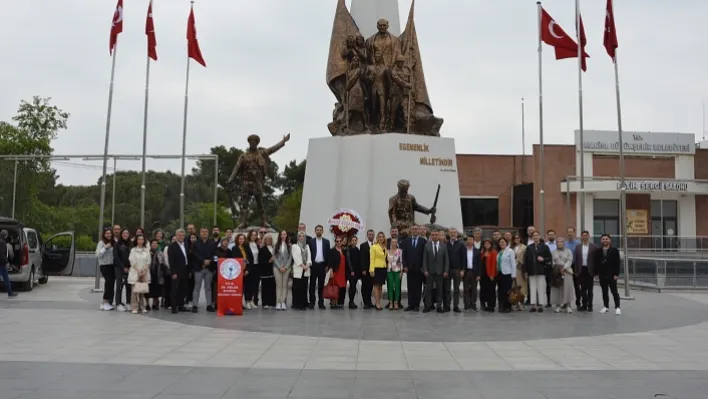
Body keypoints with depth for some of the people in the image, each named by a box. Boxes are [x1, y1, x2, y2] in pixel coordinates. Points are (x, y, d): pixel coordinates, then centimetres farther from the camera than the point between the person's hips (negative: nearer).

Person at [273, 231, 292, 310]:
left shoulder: (289, 246, 4)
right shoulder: (276, 245, 5)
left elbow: (290, 257, 2)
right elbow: (274, 257, 3)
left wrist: (286, 267, -6)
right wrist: (280, 267, -6)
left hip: (287, 268, 0)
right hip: (277, 267, 0)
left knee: (285, 285, 1)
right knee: (278, 285, -1)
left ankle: (283, 302, 2)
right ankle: (278, 303, -1)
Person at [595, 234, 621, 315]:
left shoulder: (614, 250, -4)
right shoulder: (598, 251, 6)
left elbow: (617, 263, -7)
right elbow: (596, 263, 8)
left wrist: (616, 274, -12)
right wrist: (597, 273, 3)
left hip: (612, 275, -3)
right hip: (602, 275, 4)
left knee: (614, 291, 1)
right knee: (604, 292, 10)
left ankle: (617, 307, 6)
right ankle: (606, 307, 18)